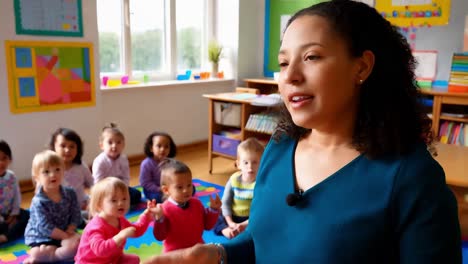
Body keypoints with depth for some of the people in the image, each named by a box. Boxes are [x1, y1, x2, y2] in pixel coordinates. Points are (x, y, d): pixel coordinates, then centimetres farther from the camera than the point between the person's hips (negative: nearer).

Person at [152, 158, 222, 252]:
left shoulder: (197, 203, -1)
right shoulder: (165, 209, -16)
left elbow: (207, 225, 5)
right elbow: (160, 236, -19)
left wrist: (213, 209, -8)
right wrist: (159, 218, -34)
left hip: (198, 249, 4)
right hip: (174, 253, -4)